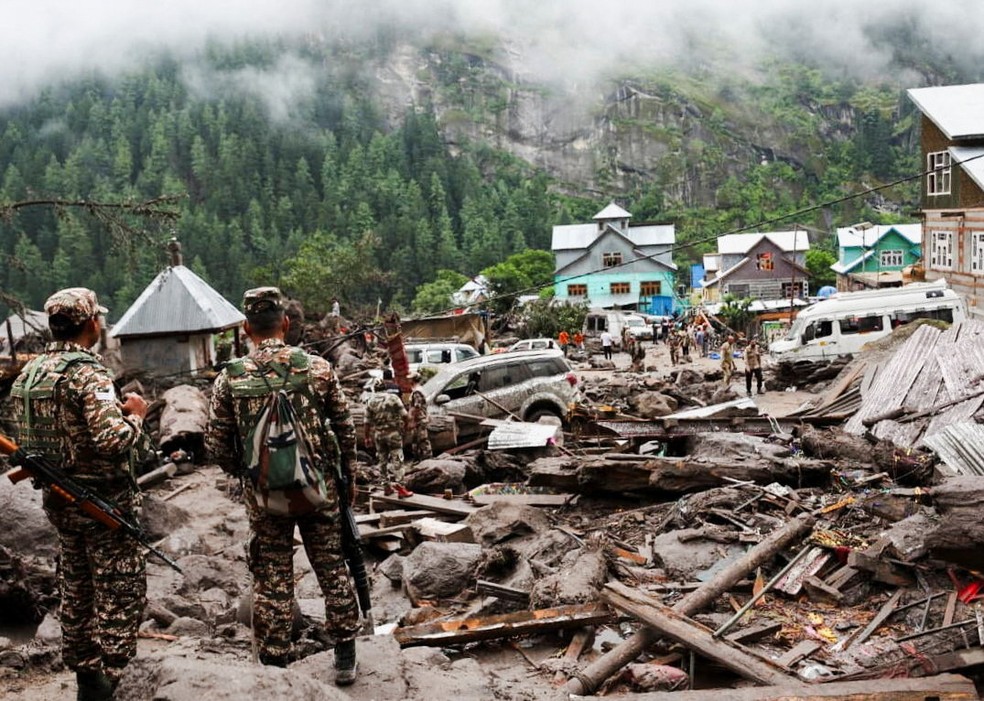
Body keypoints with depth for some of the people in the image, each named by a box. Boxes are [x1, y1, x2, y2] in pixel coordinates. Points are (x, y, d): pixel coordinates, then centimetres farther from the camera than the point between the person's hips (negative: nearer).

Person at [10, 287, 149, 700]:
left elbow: (30, 435, 13)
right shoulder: (88, 373, -21)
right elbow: (113, 440, -31)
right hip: (103, 501, -8)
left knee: (76, 589, 19)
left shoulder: (30, 372, 6)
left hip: (58, 498, 8)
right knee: (121, 592, 2)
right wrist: (135, 415, -11)